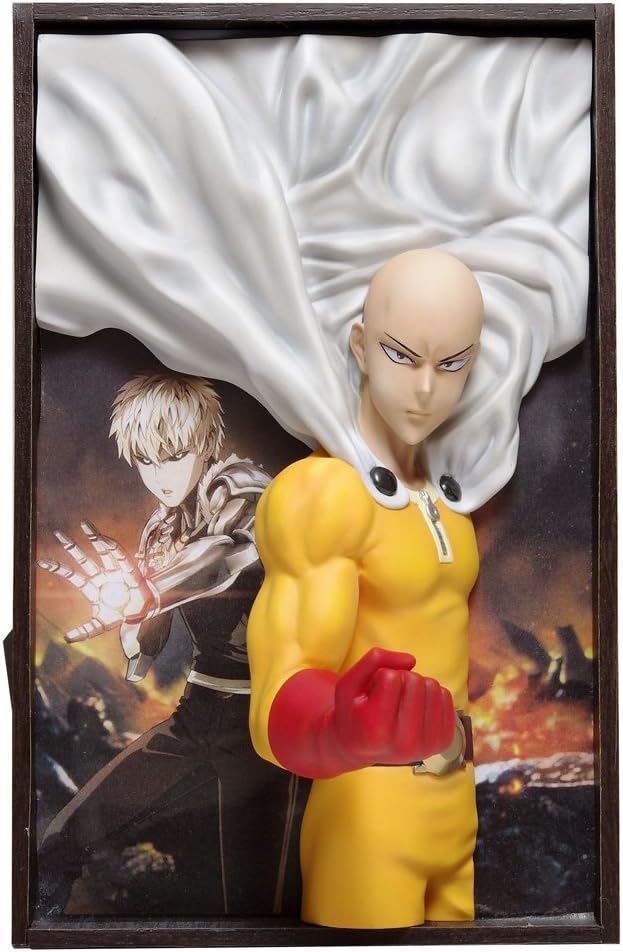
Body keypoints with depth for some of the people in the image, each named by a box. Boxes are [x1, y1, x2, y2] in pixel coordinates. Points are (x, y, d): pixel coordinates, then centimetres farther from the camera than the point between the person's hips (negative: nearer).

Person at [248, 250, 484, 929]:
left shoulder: (445, 492, 7)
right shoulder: (318, 492, -18)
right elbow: (283, 706, -27)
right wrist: (344, 729, -44)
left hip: (460, 813, 7)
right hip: (366, 822, -7)